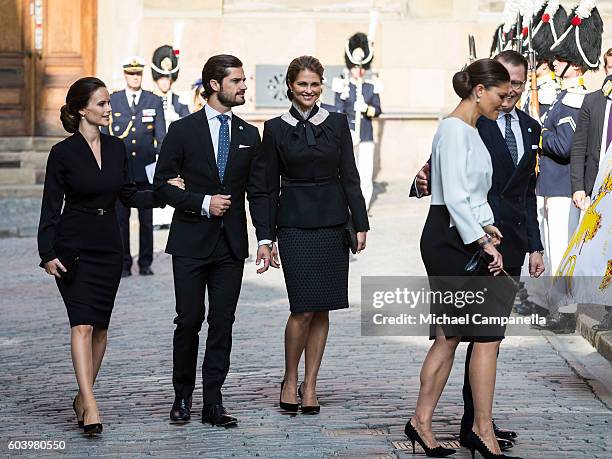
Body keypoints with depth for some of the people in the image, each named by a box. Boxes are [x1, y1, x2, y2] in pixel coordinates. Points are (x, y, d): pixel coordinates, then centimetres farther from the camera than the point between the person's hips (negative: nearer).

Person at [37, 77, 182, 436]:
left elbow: (128, 195, 15)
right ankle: (90, 405, -21)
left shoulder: (116, 148, 7)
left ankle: (83, 396, 22)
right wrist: (47, 253, -12)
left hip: (108, 247, 5)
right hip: (73, 247, -5)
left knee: (100, 326, 8)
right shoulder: (63, 153, -7)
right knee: (82, 324, -14)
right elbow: (51, 207, -5)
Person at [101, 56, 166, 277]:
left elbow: (161, 135, 4)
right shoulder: (112, 101, 7)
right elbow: (105, 135, 8)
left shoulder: (154, 102, 6)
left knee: (146, 219, 3)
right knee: (121, 218, 0)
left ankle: (145, 263, 12)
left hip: (146, 168, 0)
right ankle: (124, 265, 5)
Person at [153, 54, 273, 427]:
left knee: (223, 323, 2)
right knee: (189, 320, 0)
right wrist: (203, 203, -14)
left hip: (231, 244, 3)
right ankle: (183, 396, 15)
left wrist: (265, 238, -1)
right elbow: (163, 184, -2)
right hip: (191, 242, -3)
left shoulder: (249, 135, 10)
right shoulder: (183, 130, -1)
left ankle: (214, 402, 5)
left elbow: (259, 191, 9)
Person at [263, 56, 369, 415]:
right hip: (295, 223, -2)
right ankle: (290, 380, 10)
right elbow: (270, 185, 4)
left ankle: (310, 386, 13)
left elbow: (350, 176, 6)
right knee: (304, 308, -10)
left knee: (321, 310, 4)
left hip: (332, 223, 2)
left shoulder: (337, 123, 6)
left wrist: (360, 223, -1)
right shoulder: (276, 129, 3)